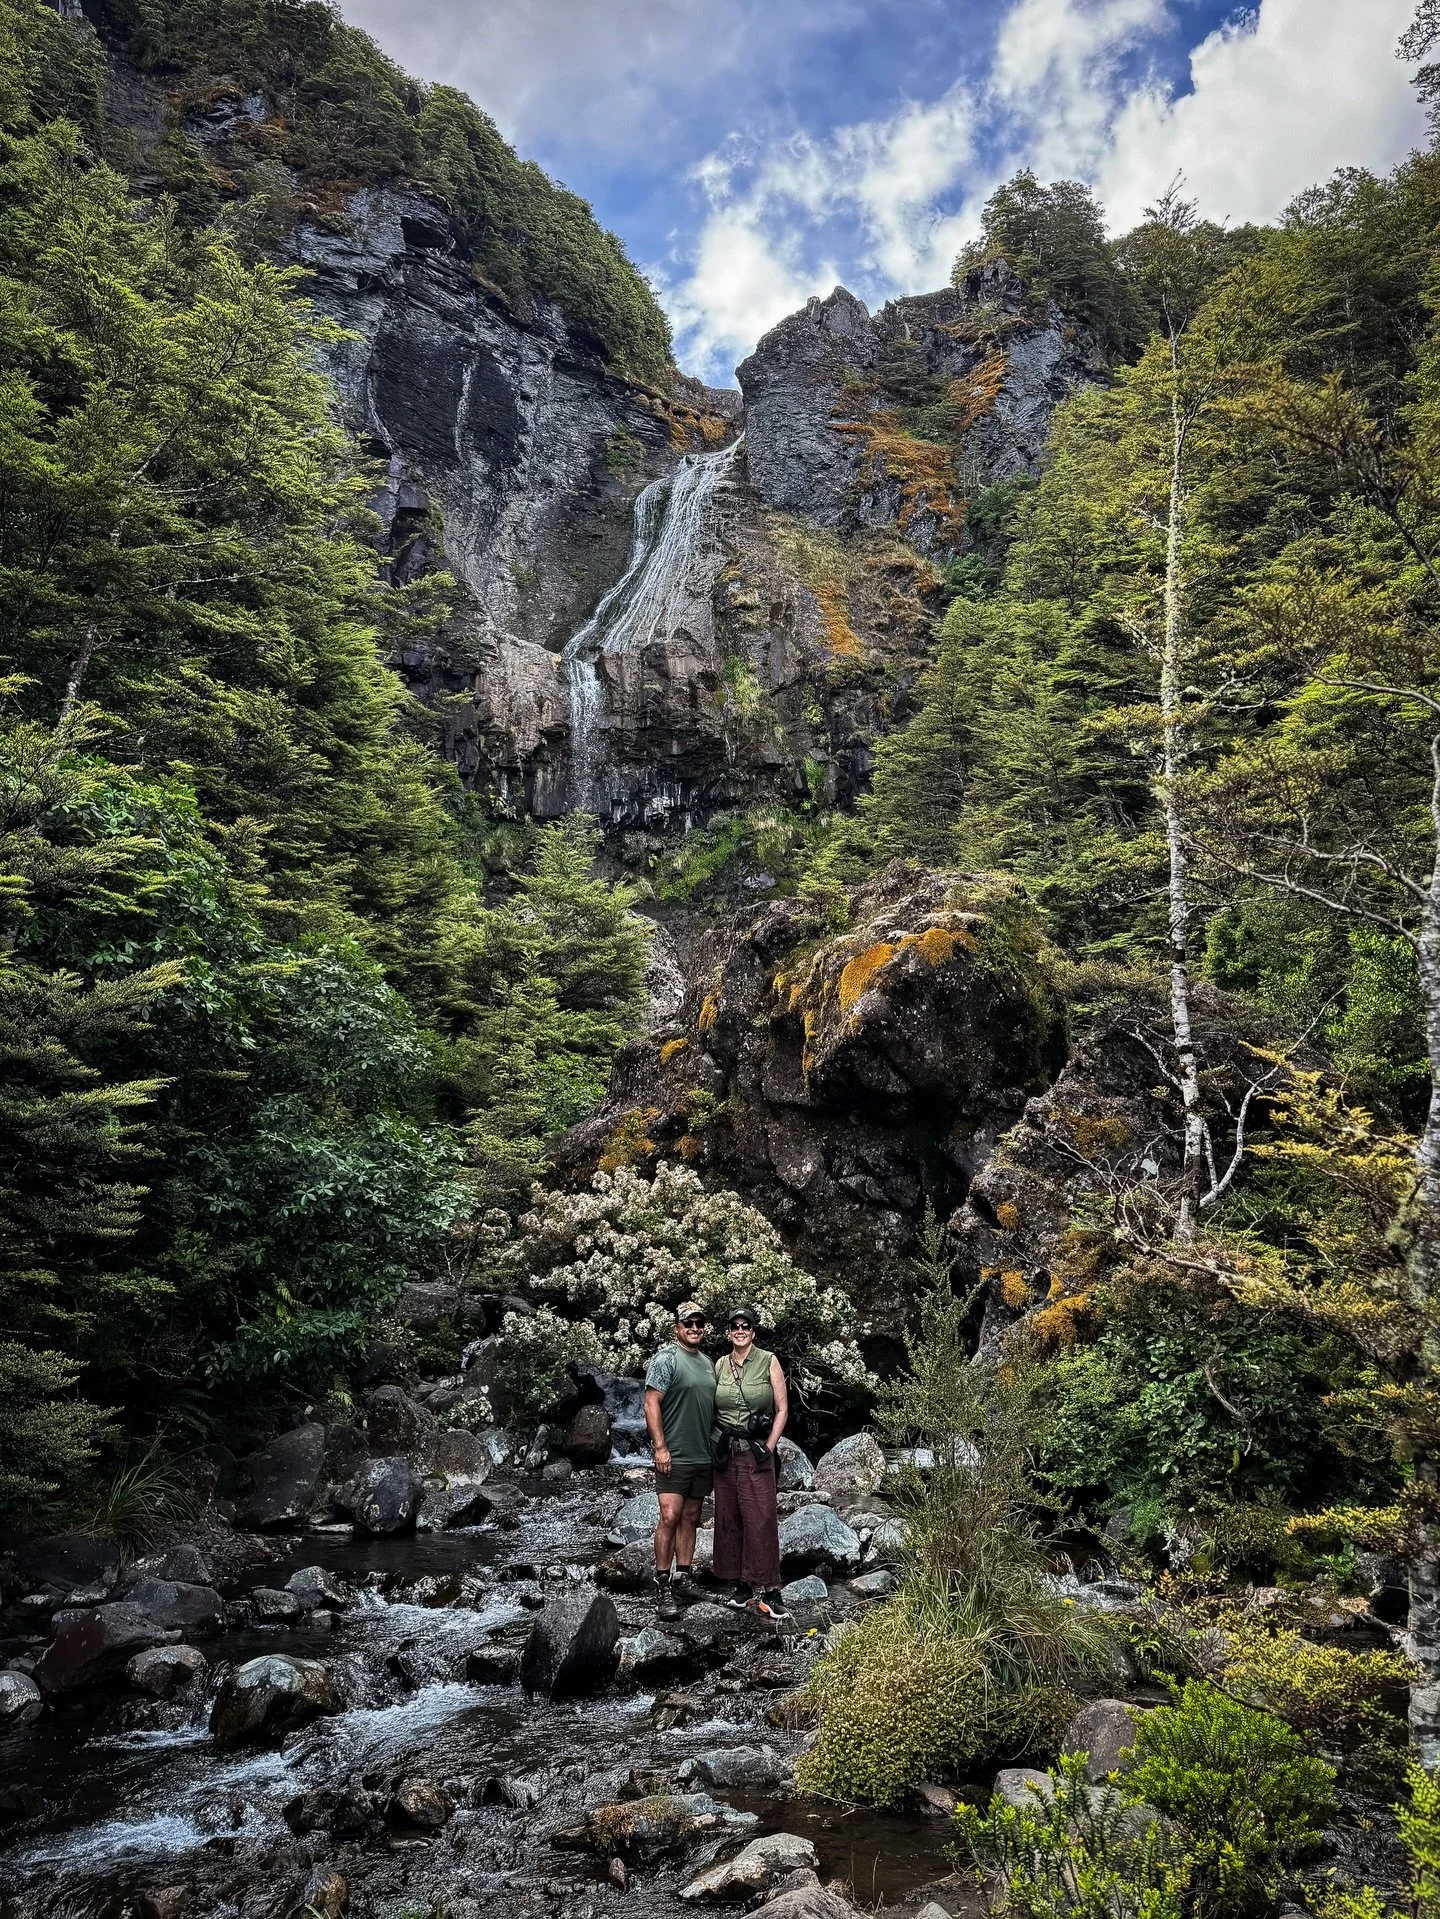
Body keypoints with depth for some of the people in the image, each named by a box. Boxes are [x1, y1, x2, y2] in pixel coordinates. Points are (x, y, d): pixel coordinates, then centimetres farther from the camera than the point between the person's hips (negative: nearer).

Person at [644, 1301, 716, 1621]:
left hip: (703, 1458, 7)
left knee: (690, 1519, 11)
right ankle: (662, 1586, -3)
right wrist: (660, 1447, -19)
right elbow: (651, 1404, -14)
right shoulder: (666, 1358, -9)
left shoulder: (708, 1363, 14)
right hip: (674, 1457, -7)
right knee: (670, 1517, -10)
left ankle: (684, 1578, 18)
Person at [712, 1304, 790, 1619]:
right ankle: (742, 1586, 17)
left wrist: (768, 1448, -6)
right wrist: (714, 1445, 6)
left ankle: (767, 1590, -1)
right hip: (725, 1452, 4)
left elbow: (782, 1409, -1)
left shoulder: (769, 1362, -3)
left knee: (760, 1520, -7)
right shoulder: (720, 1364, 7)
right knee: (728, 1519, 6)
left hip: (756, 1454, -4)